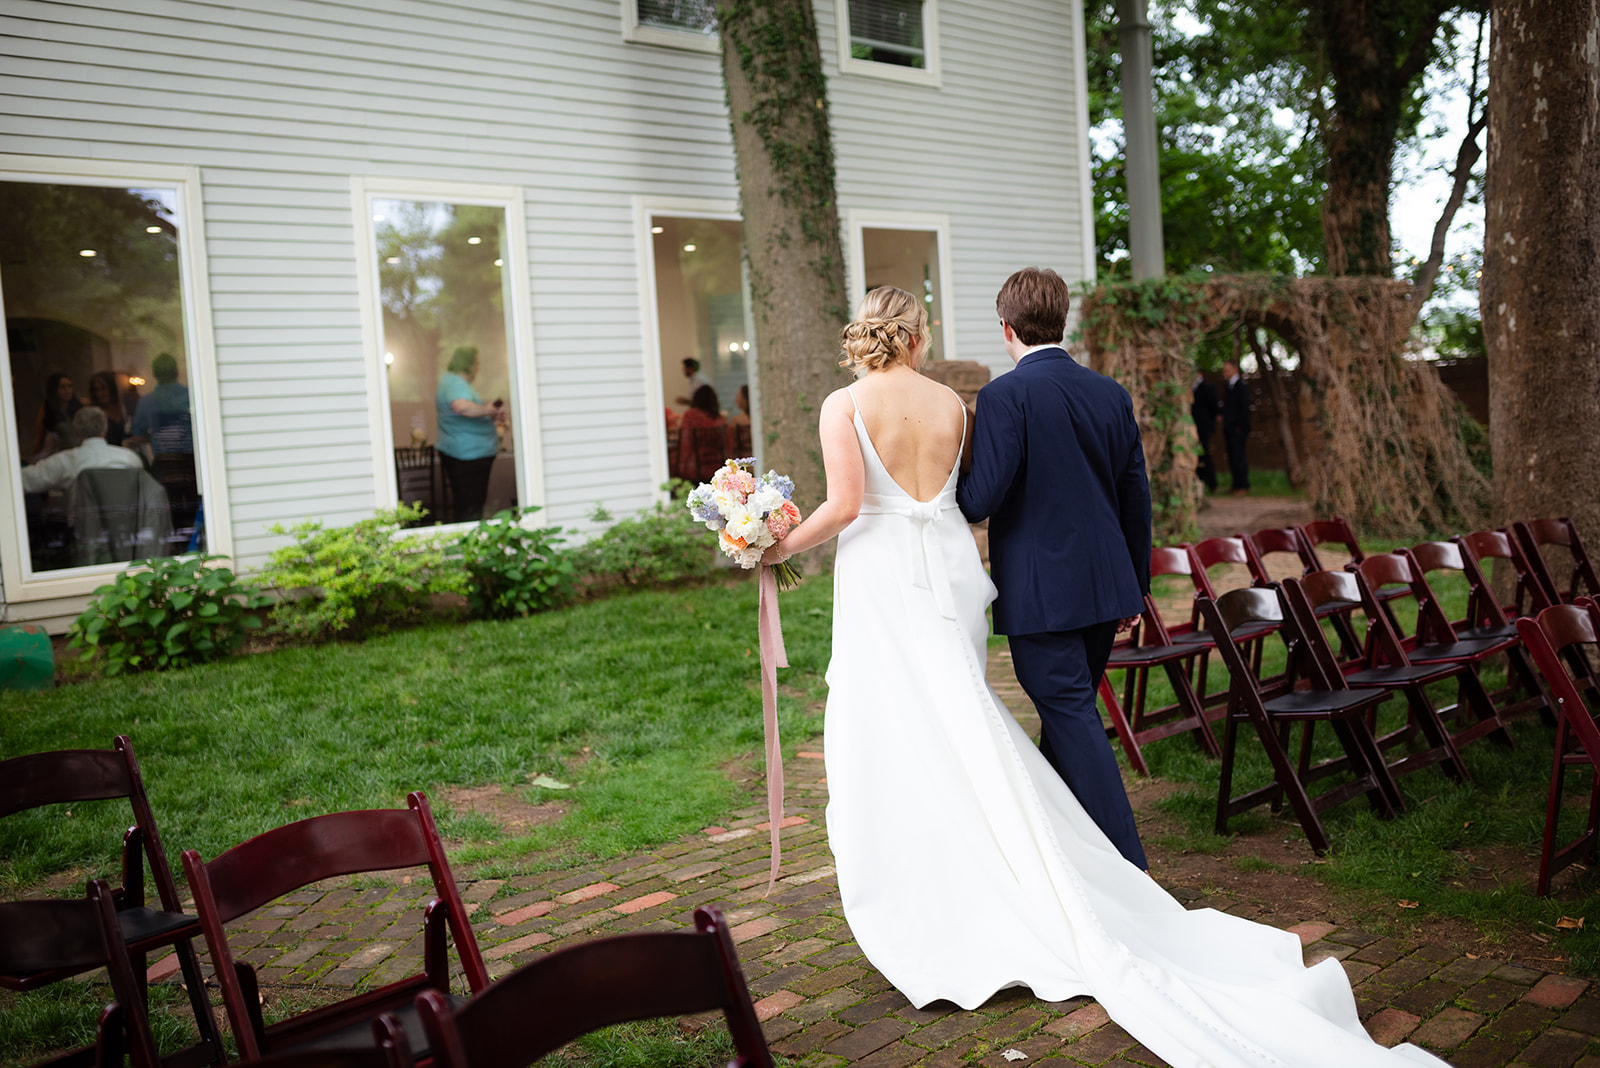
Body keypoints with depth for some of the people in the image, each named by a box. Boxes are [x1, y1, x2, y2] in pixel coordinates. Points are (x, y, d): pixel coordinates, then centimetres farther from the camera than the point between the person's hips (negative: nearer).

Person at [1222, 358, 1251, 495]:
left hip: (1238, 428, -8)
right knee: (1232, 457, 7)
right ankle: (1236, 484, 11)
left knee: (1238, 456, -9)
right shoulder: (1227, 387, 18)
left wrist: (1241, 427, -14)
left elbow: (1245, 408, -11)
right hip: (1229, 429, 8)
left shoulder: (1242, 386, -7)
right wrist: (1224, 429, 15)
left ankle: (1243, 486, -5)